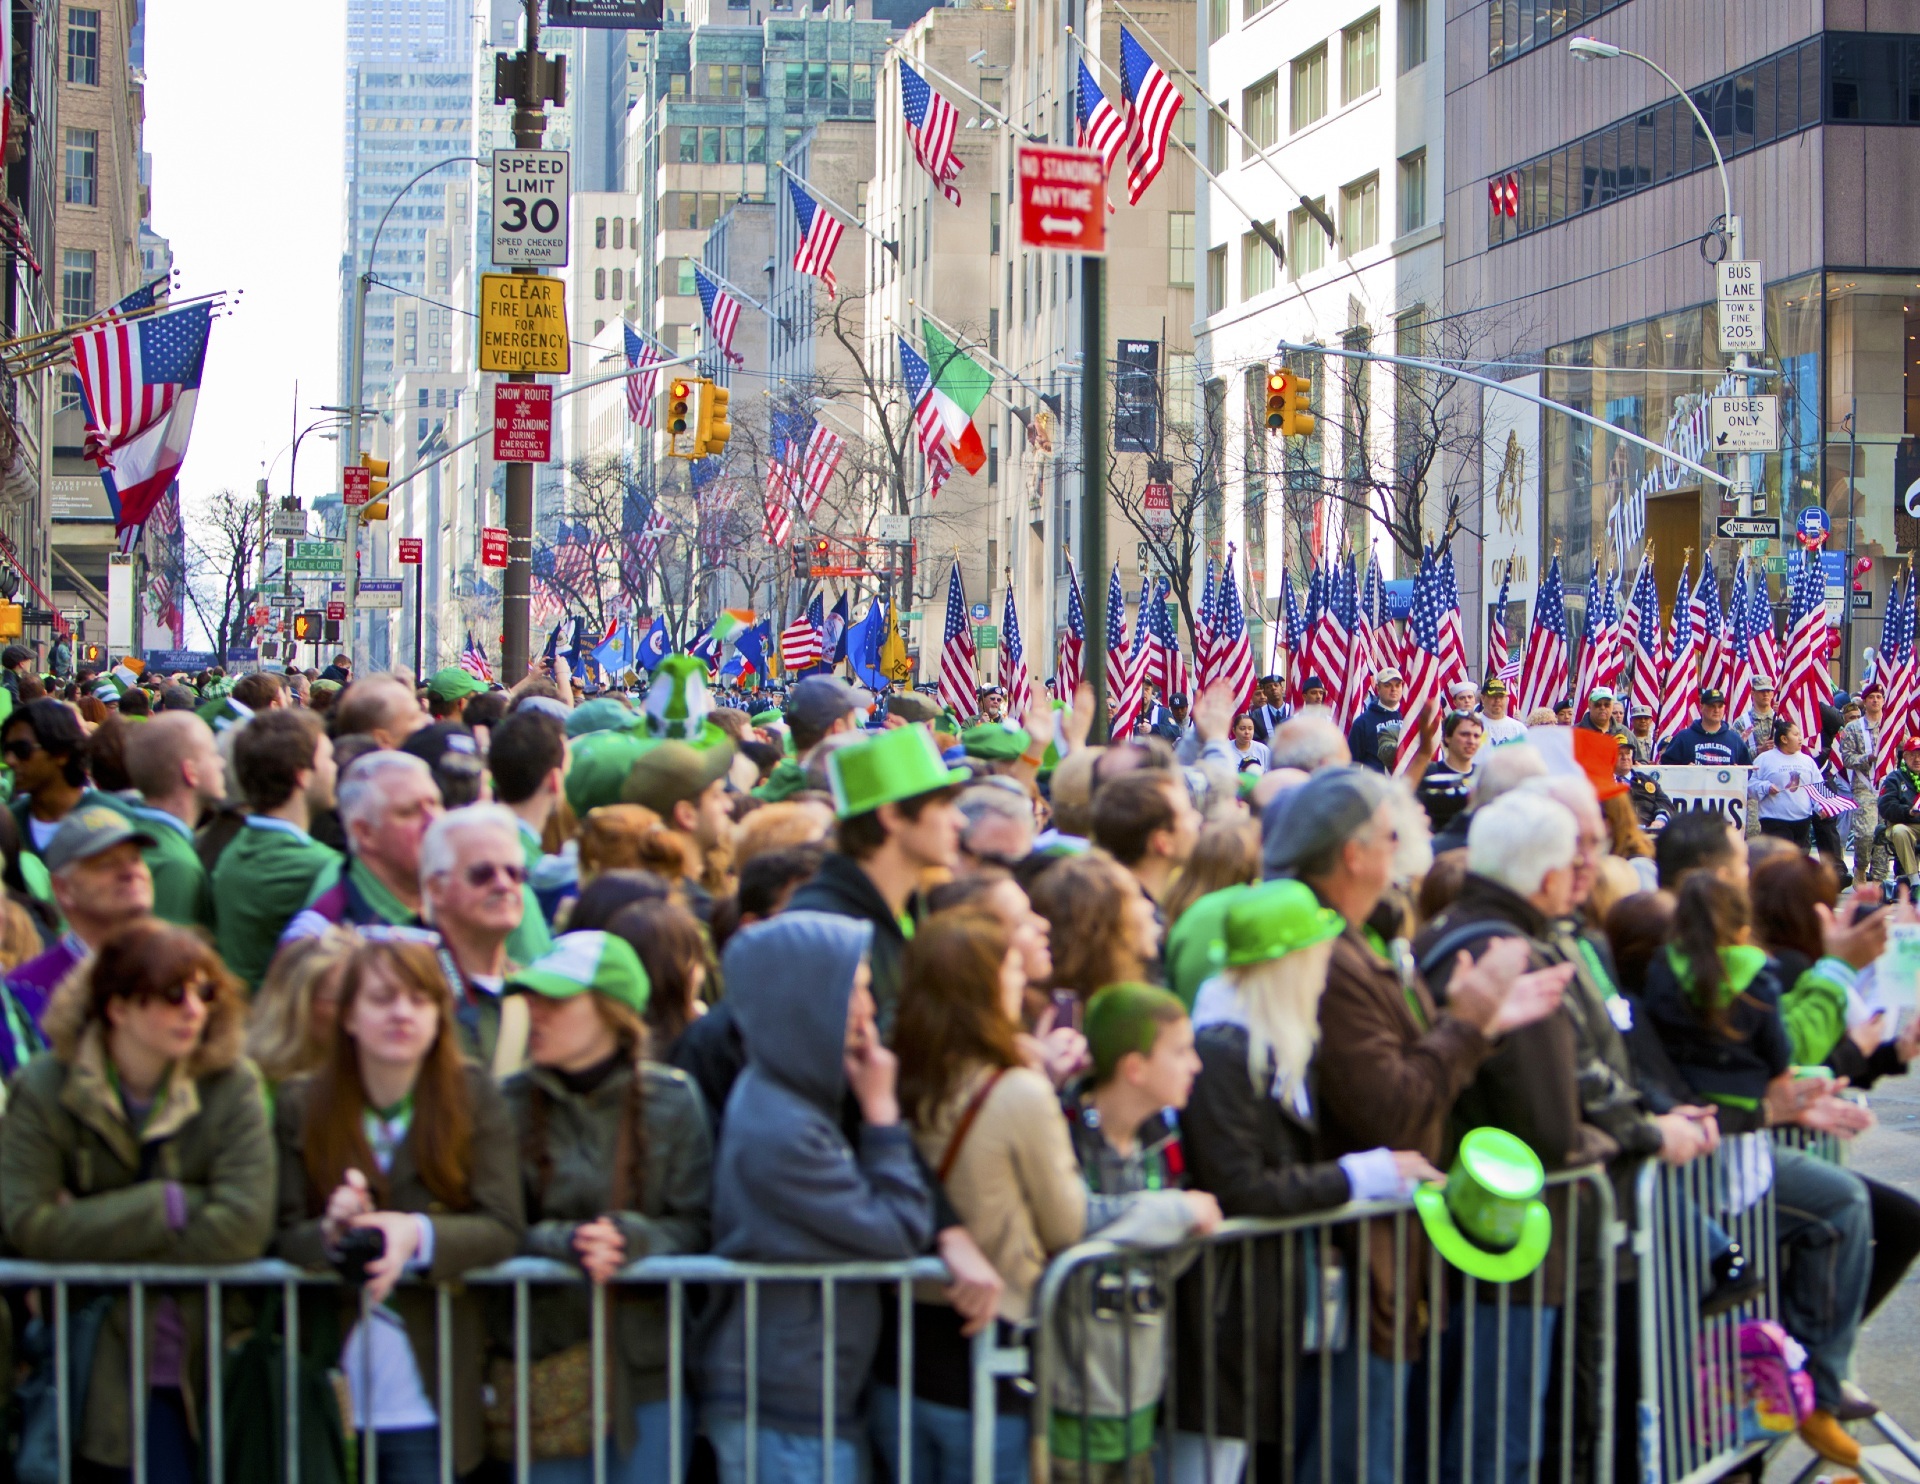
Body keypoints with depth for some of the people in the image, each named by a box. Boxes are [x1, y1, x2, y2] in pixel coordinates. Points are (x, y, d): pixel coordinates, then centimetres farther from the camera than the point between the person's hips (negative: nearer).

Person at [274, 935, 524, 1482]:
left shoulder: (473, 1098, 0)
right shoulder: (300, 1105, 3)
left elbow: (503, 1228, -7)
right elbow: (283, 1237, -2)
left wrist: (420, 1236, -25)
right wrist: (331, 1232, -24)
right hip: (330, 1391, 1)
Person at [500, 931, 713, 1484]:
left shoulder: (671, 1100, -1)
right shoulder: (510, 1103, -1)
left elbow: (694, 1228, -4)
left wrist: (633, 1237, -23)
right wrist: (565, 1241, -22)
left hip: (650, 1369, 0)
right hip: (545, 1363, 1)